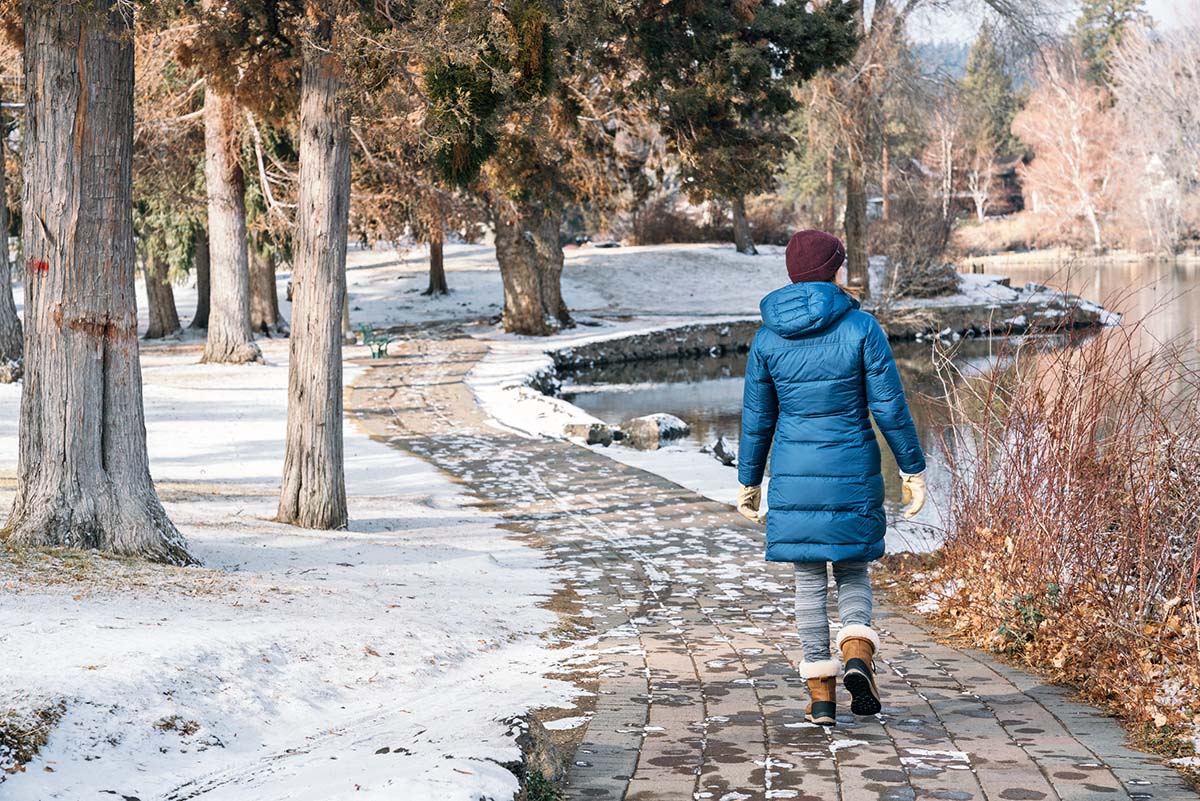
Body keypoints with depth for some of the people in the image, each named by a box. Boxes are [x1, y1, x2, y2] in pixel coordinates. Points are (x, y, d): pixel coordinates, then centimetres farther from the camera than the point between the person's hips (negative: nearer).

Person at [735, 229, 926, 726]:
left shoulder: (767, 338, 0)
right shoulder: (861, 328, -7)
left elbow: (756, 418, 5)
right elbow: (890, 407, -7)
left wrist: (749, 482, 14)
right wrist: (913, 470, 2)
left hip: (793, 475, 1)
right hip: (853, 472, -1)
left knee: (809, 580, 10)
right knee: (853, 571, 16)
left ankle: (821, 695, 10)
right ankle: (857, 656, -9)